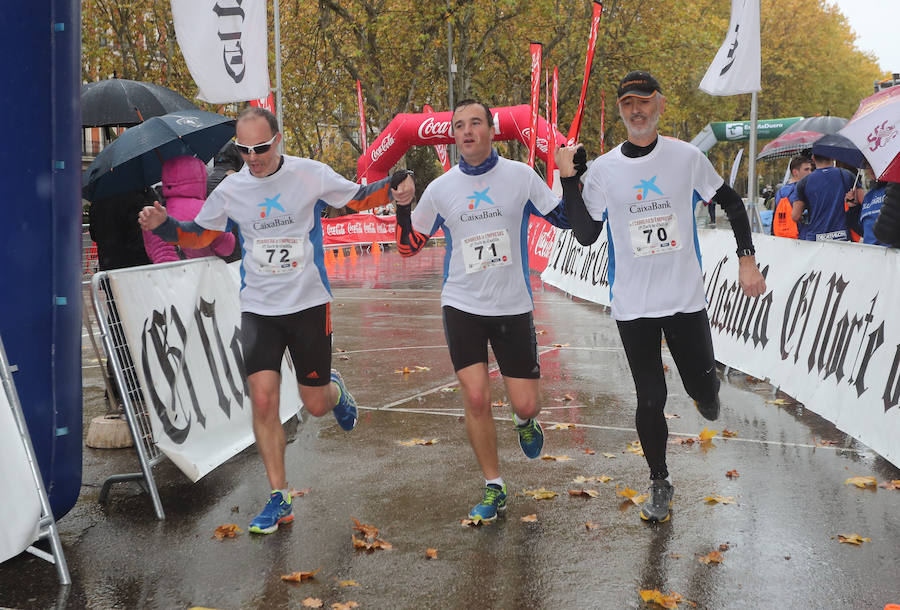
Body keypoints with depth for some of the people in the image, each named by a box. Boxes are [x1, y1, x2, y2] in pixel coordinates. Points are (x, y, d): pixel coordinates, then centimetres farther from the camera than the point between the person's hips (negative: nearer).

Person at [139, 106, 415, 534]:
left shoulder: (311, 174, -7)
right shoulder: (230, 189, 0)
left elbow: (357, 198, 6)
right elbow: (198, 234, 13)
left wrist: (395, 189, -13)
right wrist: (162, 224, -6)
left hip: (309, 305, -1)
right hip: (258, 310, 2)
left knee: (315, 405, 4)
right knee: (263, 401, -9)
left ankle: (334, 390, 45)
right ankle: (279, 500, 3)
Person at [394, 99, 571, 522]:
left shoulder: (521, 176, -2)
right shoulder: (440, 188, 1)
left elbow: (566, 219, 4)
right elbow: (409, 247, 9)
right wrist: (402, 207, -8)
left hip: (513, 308, 0)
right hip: (462, 306, 1)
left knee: (525, 405, 0)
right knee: (476, 398, -7)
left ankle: (525, 423, 39)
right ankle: (493, 489, 10)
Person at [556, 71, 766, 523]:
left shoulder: (687, 157, -2)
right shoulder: (602, 169, -1)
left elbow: (731, 204, 8)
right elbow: (586, 235, -2)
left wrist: (747, 260, 1)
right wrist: (568, 181, -11)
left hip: (686, 299, 0)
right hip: (633, 306, 0)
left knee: (703, 389, 4)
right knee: (650, 399, 3)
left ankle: (705, 393, 42)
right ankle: (659, 483, 22)